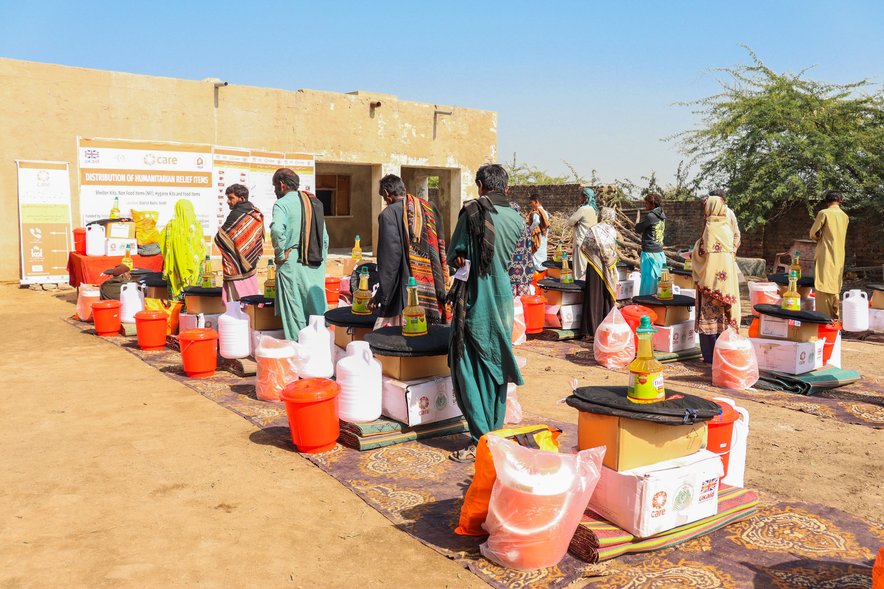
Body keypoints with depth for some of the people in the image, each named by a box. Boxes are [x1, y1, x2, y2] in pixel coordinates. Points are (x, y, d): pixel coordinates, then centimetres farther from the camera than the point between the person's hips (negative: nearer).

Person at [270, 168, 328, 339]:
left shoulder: (282, 204, -6)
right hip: (316, 265, 6)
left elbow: (277, 230, -26)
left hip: (293, 263, -6)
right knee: (317, 311, 10)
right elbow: (325, 237, 17)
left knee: (294, 312, 0)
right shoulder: (314, 202, 14)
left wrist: (280, 254, -13)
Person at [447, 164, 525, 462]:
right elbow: (513, 260, 10)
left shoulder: (472, 212, -11)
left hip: (474, 301, -5)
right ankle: (496, 434, 22)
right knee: (496, 368, 14)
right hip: (503, 302, 5)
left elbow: (454, 256, -6)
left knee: (469, 368, 3)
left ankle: (480, 439, 2)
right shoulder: (516, 219, 4)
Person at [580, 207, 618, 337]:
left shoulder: (594, 229, -9)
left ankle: (592, 330, 4)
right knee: (607, 296, 11)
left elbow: (584, 246, -6)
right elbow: (613, 250, 4)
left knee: (594, 297, 2)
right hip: (609, 270, 3)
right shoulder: (613, 231, 0)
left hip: (595, 267, -3)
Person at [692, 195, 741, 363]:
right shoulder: (727, 227, 5)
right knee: (724, 311, 11)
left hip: (712, 277, -6)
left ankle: (711, 354, 1)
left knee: (710, 313, -1)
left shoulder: (711, 228, -13)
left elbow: (702, 252, -11)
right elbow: (733, 250, 10)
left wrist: (697, 245, 9)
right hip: (727, 274, 6)